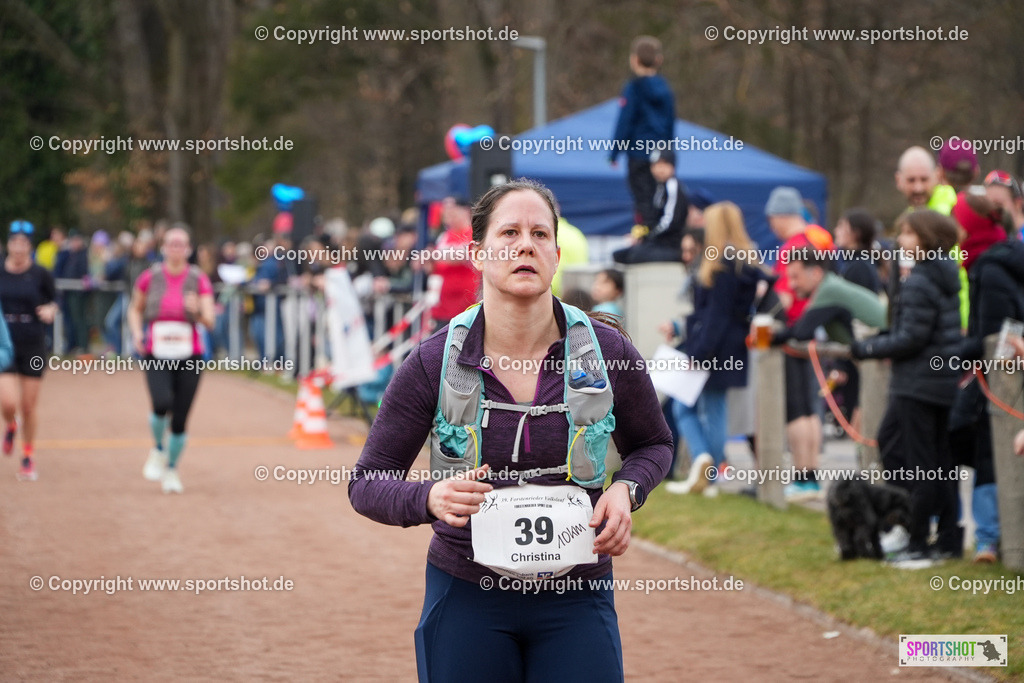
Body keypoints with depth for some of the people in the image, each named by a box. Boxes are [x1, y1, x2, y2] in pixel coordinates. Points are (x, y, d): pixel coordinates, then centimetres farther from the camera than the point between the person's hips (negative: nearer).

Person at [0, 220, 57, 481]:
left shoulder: (40, 274, -4)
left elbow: (54, 301, 7)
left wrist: (50, 310, -14)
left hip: (33, 347, 0)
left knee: (28, 407, 5)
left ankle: (28, 458, 24)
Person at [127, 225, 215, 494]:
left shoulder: (199, 280, -1)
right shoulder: (150, 278, 1)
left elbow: (209, 320, -6)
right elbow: (135, 309, 17)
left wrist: (197, 311, -28)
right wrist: (137, 333, -2)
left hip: (188, 356, 1)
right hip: (156, 356, -1)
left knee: (180, 419, 2)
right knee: (162, 403, -25)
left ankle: (171, 469, 25)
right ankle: (158, 449, 6)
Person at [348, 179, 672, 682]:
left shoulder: (607, 352, -5)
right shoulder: (434, 363, -8)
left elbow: (651, 444, 14)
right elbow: (367, 483, -2)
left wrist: (626, 490, -7)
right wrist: (429, 499, -22)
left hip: (577, 600, 1)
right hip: (466, 598, 0)